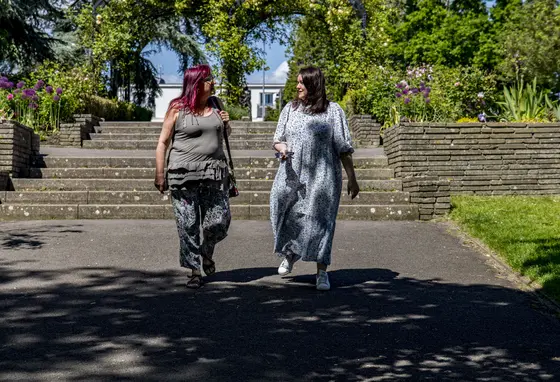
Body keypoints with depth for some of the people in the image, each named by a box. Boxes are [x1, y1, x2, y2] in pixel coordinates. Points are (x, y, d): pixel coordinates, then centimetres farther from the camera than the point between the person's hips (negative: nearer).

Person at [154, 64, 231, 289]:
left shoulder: (215, 104, 12)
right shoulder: (177, 108, -3)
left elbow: (224, 135, 28)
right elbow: (163, 143, 0)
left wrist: (226, 124, 4)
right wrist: (160, 174, -4)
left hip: (214, 172, 4)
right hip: (184, 175, -4)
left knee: (219, 222, 1)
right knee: (188, 225, -1)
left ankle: (207, 254, 31)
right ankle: (195, 271, 11)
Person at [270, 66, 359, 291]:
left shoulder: (332, 111, 0)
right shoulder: (290, 109, 10)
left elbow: (343, 148, 1)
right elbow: (277, 140, 12)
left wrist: (352, 178, -2)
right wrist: (282, 147, -12)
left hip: (322, 177, -3)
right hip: (292, 175, 3)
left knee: (320, 222, -2)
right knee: (288, 218, 3)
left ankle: (322, 272, 7)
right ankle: (290, 253, 33)